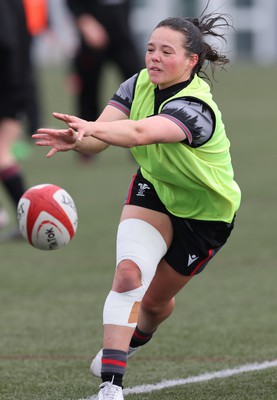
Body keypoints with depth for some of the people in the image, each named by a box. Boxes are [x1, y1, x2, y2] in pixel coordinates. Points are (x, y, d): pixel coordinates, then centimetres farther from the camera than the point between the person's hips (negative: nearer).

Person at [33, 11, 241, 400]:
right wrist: (76, 140, -52)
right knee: (129, 272, -20)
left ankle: (135, 338, 48)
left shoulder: (195, 108, -36)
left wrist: (91, 128, -73)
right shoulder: (140, 85, -16)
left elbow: (141, 132, -56)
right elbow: (99, 136, -28)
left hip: (205, 211, -4)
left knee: (156, 299, 11)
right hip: (154, 189, 4)